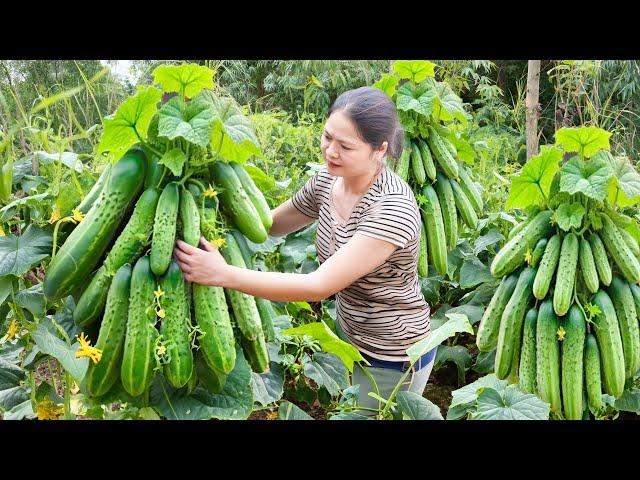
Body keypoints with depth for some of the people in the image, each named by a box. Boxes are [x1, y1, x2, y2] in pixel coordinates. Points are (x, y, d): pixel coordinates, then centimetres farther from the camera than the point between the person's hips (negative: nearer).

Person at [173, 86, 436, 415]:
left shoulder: (393, 208, -32)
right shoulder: (327, 181, -9)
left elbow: (320, 286, -34)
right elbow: (271, 224, 6)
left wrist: (224, 274, -37)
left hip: (394, 358, -6)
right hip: (349, 335, 7)